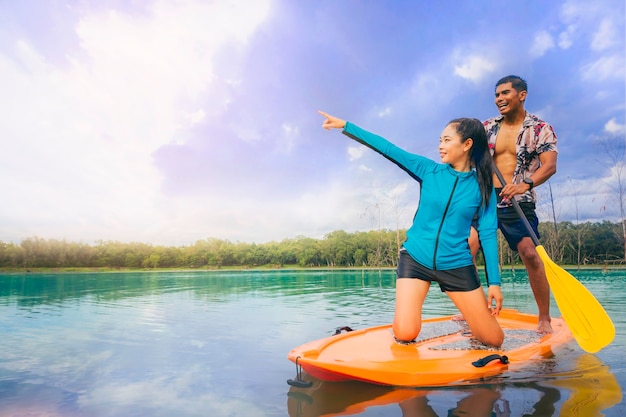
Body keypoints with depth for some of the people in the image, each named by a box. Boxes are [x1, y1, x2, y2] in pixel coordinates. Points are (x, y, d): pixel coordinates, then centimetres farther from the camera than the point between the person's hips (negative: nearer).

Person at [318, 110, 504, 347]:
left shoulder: (482, 187, -3)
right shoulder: (429, 170, -3)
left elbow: (488, 234, -2)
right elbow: (387, 148, -6)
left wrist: (494, 282, -5)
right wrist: (345, 125, -7)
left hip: (456, 267, 1)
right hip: (414, 259, 0)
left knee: (494, 340, 3)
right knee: (405, 334, -12)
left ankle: (471, 317, 35)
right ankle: (404, 316, 22)